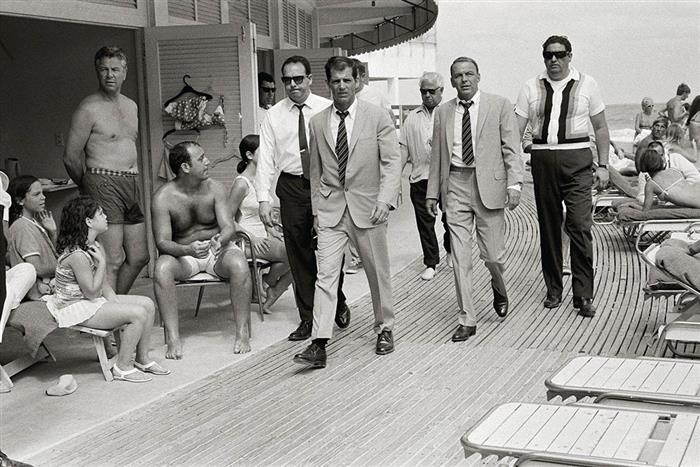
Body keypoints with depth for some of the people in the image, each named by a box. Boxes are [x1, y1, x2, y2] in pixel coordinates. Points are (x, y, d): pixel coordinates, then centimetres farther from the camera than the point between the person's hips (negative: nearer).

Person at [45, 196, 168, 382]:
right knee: (138, 314, -21)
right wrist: (102, 263, -20)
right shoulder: (77, 255, -26)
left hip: (93, 301, 10)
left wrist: (114, 299, -5)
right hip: (76, 309, -10)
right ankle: (122, 367, -7)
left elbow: (103, 284, 11)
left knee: (148, 304, 4)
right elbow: (92, 292, -22)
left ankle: (142, 359, 13)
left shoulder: (94, 246, 6)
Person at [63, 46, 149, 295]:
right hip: (104, 183, -8)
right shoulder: (89, 108, -7)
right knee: (112, 261, -11)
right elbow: (71, 156, -7)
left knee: (139, 257, 12)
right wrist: (90, 188, 5)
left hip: (133, 183, 8)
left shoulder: (131, 106, 17)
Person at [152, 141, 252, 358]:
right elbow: (162, 242, -16)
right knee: (162, 268, -33)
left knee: (239, 265, -32)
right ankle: (173, 339, -29)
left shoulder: (215, 188, -5)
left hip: (218, 246, 1)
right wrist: (187, 249, -37)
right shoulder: (163, 198, -12)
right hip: (183, 252, -1)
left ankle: (242, 333, -23)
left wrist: (221, 239, -36)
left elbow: (229, 227, -10)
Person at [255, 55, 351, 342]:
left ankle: (338, 304, 30)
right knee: (299, 255, 6)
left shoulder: (327, 109, 0)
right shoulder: (274, 116, 5)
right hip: (292, 187, 2)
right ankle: (307, 318, 17)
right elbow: (265, 159, 2)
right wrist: (263, 199, -7)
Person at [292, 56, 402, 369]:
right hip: (330, 210, 2)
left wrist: (384, 200, -18)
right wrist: (316, 209, 9)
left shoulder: (377, 117, -2)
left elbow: (392, 162, -5)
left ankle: (384, 329, 30)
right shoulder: (317, 123, 7)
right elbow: (316, 170, 13)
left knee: (378, 273, 10)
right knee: (325, 273, -8)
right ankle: (319, 344, -12)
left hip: (367, 207, -1)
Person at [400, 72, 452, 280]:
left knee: (451, 218, 2)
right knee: (424, 222, 3)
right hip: (420, 178, 2)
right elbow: (403, 148, 13)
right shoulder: (411, 118, 13)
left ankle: (451, 251, 31)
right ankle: (430, 264, 14)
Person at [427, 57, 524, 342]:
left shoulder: (499, 105, 2)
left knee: (492, 254, 0)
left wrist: (514, 184, -11)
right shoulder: (443, 112, 11)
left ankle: (499, 288, 36)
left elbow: (511, 149, -1)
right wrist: (432, 192, 11)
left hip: (488, 185, -2)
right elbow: (437, 155, 14)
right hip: (455, 186, 2)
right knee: (460, 257, 1)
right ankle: (466, 320, 9)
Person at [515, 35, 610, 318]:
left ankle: (583, 295, -4)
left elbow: (601, 128, 10)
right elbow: (516, 129, 5)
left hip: (576, 159, -2)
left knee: (580, 225, -10)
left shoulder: (586, 85, 6)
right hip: (543, 160, 2)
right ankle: (553, 290, 19)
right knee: (548, 227, 7)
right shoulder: (531, 88, 8)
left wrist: (603, 165, 2)